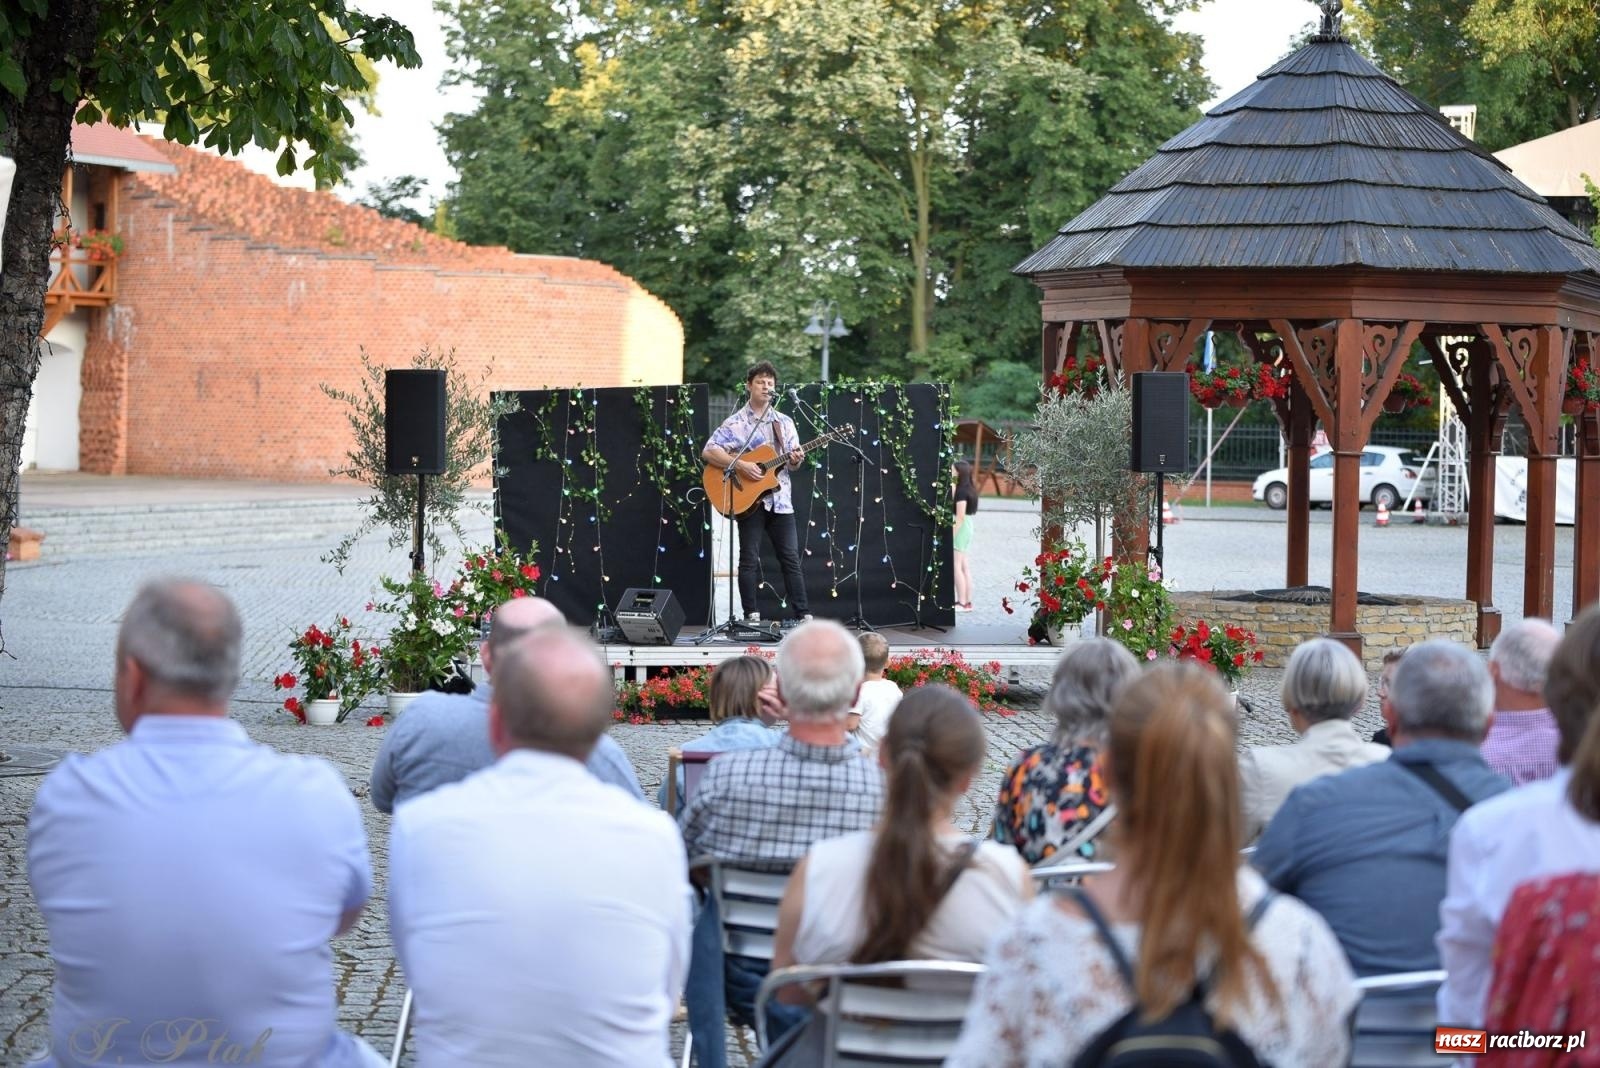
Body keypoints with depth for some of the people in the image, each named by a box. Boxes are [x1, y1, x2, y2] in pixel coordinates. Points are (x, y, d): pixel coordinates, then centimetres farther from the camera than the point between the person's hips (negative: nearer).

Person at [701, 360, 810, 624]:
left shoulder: (784, 423, 13)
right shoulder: (735, 423, -1)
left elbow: (791, 464, 14)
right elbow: (708, 452, -9)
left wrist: (795, 460, -10)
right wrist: (740, 466, -19)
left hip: (780, 500, 4)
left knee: (791, 558, 1)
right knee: (750, 560, -2)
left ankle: (803, 615, 1)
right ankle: (752, 616, 3)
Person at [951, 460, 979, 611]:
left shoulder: (961, 491, -17)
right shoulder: (968, 489, 10)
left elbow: (960, 516, -21)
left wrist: (952, 535, -20)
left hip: (960, 528, -10)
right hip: (967, 526, 10)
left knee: (956, 566, -6)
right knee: (964, 566, 13)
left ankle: (962, 602, -7)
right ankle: (968, 601, 16)